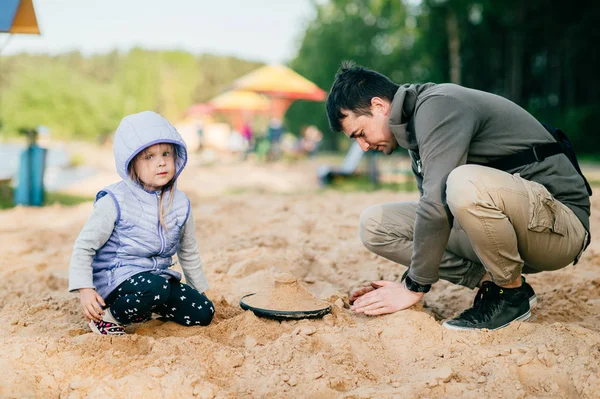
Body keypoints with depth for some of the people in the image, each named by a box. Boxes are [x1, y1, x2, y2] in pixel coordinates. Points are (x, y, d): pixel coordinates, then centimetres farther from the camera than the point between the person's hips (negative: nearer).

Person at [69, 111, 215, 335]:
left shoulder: (180, 204, 1)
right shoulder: (115, 202, -15)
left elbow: (188, 253, 16)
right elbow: (84, 247, -10)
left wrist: (200, 290, 22)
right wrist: (85, 289, -21)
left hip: (156, 276, 6)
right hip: (114, 279, -6)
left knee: (203, 313, -6)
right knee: (156, 288, -36)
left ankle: (147, 306, 16)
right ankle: (108, 316, -9)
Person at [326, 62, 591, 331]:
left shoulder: (439, 105, -17)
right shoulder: (417, 128, 13)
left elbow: (438, 203, -26)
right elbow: (435, 209, 16)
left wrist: (414, 288, -20)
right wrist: (408, 282, 7)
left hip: (560, 226, -8)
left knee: (465, 183, -40)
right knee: (375, 223, 0)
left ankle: (512, 292, -14)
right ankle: (488, 280, -1)